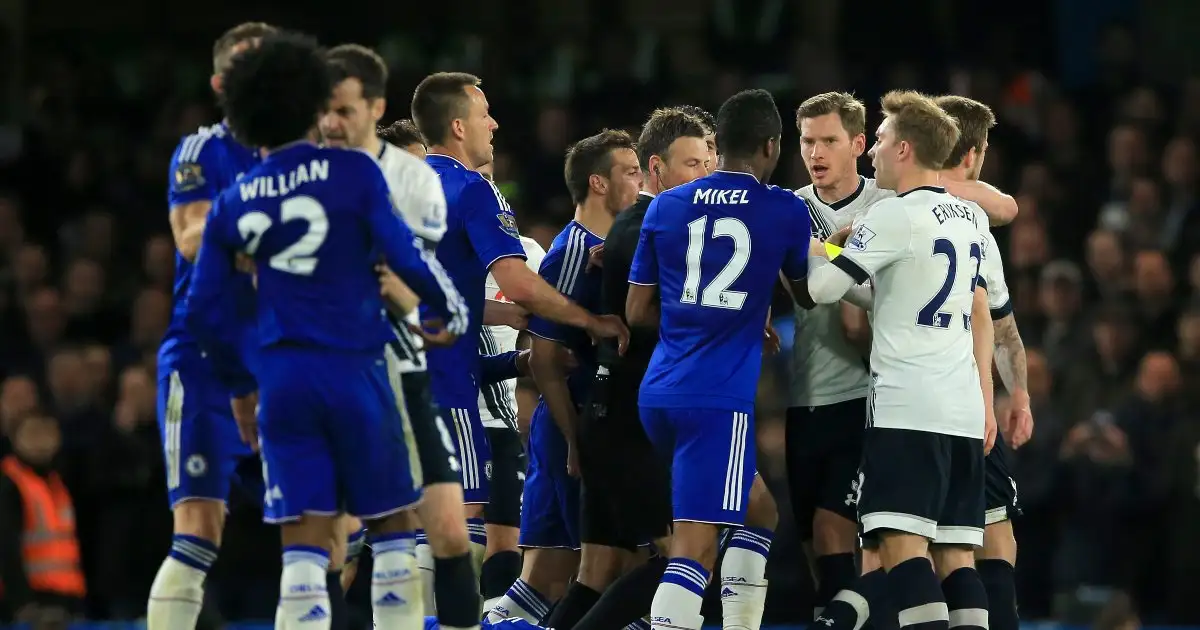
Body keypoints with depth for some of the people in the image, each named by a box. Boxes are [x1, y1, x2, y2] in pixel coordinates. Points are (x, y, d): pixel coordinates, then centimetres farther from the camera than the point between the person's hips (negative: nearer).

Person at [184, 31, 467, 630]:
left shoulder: (232, 204, 8)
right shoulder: (353, 172, -3)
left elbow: (201, 311, 10)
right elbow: (404, 257, -7)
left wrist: (239, 386, 23)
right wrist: (452, 310, 12)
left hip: (282, 378, 3)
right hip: (354, 372, -3)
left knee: (304, 549, 2)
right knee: (391, 530, 11)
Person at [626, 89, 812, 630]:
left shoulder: (665, 207, 9)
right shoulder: (786, 211, 1)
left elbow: (637, 311, 14)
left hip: (659, 394, 5)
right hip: (719, 399, -5)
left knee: (759, 502, 25)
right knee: (695, 545, -10)